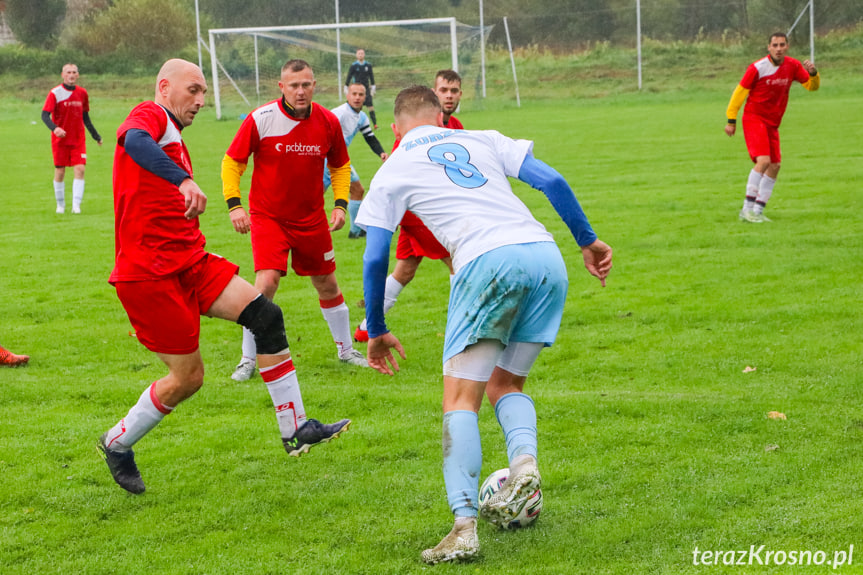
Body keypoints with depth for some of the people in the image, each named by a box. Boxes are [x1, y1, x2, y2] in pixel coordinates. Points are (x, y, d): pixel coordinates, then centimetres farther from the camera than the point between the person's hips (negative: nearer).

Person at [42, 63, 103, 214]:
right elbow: (45, 115, -14)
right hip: (60, 139, -2)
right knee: (60, 172, 3)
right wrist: (54, 128, -33)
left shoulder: (82, 93, 6)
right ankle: (60, 205, 18)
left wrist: (95, 135, 18)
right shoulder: (55, 93, -7)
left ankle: (76, 205, -12)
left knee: (80, 169, -12)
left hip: (78, 139, 3)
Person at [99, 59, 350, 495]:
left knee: (265, 314, -9)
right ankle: (117, 444, 19)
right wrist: (183, 180, -49)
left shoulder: (174, 136, 24)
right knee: (188, 377, -3)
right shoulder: (150, 115, -7)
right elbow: (134, 141, -34)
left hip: (189, 262, 9)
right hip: (148, 271, -9)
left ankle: (294, 429, -7)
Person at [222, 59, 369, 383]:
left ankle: (346, 350, 32)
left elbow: (340, 165, 12)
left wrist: (341, 204, 0)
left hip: (312, 218, 3)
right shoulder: (260, 119, -14)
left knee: (327, 284, 12)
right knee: (266, 283, -17)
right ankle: (248, 360, -3)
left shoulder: (328, 122, -5)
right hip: (267, 215, -3)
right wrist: (234, 204, -14)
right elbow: (232, 162, -5)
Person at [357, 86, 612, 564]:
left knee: (460, 398, 0)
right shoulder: (483, 140, 26)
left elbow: (375, 259, 16)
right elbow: (552, 181, 16)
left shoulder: (392, 171, 19)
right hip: (546, 257, 4)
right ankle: (523, 461, -10)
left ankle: (464, 524, -15)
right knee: (504, 385, 20)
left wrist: (376, 331, 27)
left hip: (488, 262, -4)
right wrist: (587, 241, 24)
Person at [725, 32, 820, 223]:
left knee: (775, 166, 1)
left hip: (772, 123, 7)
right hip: (754, 119, -7)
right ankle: (747, 209, -17)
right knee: (763, 160, -22)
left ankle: (758, 211, 9)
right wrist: (731, 120, -6)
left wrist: (813, 73, -16)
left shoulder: (792, 66, 0)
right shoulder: (758, 68, -15)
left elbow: (812, 86, 6)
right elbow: (740, 92, -7)